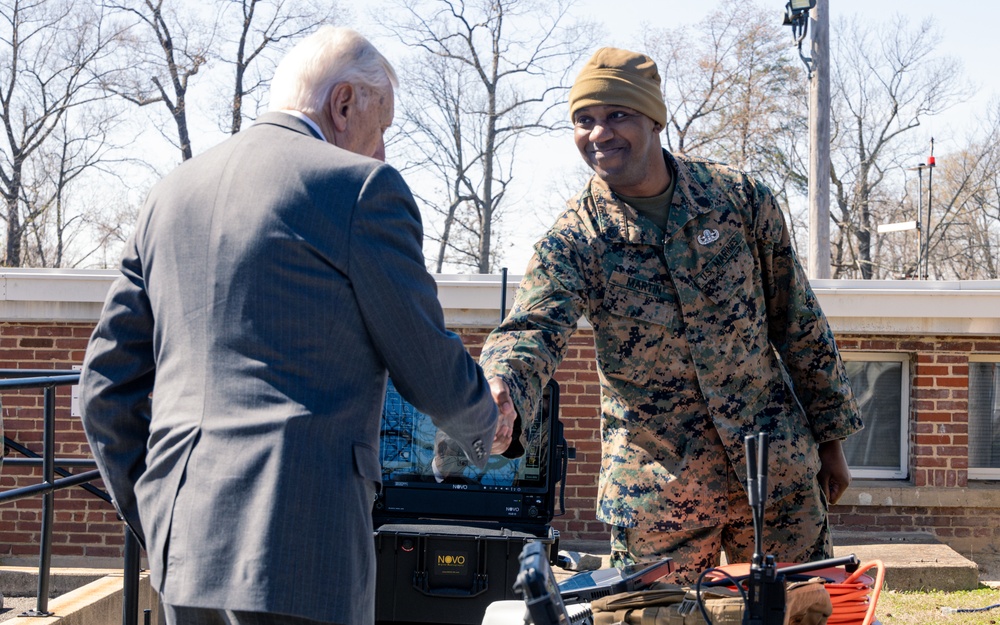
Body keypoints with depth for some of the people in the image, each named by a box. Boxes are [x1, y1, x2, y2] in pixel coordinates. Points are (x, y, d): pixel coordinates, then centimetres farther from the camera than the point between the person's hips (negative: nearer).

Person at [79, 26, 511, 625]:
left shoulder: (173, 193, 15)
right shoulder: (361, 187, -5)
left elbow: (109, 379, 15)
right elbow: (433, 373, -2)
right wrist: (484, 429, 20)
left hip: (180, 538, 7)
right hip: (294, 541, -7)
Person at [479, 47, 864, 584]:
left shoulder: (740, 197, -2)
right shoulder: (571, 242, -7)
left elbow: (799, 324, 5)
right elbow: (532, 329, -22)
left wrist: (829, 438, 7)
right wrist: (501, 391, -46)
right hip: (657, 487, -1)